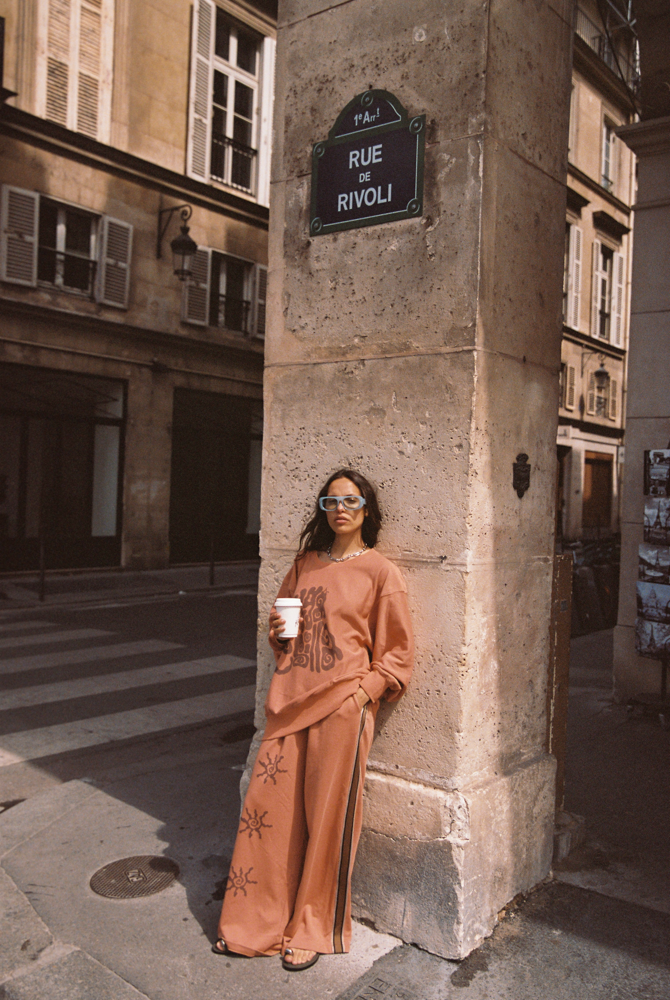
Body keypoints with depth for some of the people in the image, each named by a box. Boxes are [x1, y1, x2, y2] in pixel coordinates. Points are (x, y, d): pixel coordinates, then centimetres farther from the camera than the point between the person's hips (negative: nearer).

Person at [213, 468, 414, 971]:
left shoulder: (381, 572, -3)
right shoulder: (304, 565, 12)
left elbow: (398, 651, 0)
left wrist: (363, 691, -11)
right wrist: (278, 629, 2)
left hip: (342, 708, -4)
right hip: (290, 701, 5)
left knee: (326, 819, 5)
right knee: (268, 807, 7)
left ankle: (312, 929, 25)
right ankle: (258, 921, 25)